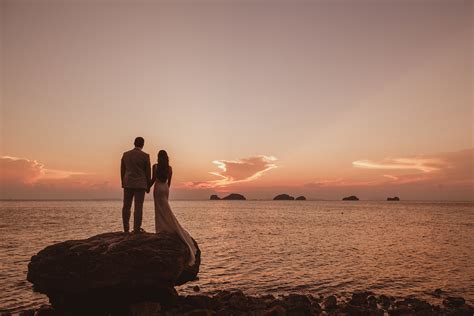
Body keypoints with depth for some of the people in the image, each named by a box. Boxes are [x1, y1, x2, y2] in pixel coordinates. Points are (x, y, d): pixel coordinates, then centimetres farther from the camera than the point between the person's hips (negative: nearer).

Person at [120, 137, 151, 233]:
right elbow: (148, 172, -4)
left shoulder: (125, 154, 5)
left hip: (128, 183, 4)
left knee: (126, 206, 9)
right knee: (138, 207, -1)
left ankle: (126, 229, 10)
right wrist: (148, 186, 5)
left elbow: (122, 170, 9)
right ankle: (137, 229, -2)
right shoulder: (145, 156, -7)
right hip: (140, 184, -3)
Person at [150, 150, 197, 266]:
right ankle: (161, 230, 10)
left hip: (158, 188, -4)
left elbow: (153, 179, -6)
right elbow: (169, 181, 9)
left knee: (165, 212, -5)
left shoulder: (155, 167, -7)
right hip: (165, 188, 4)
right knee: (161, 212, 11)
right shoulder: (170, 168, 3)